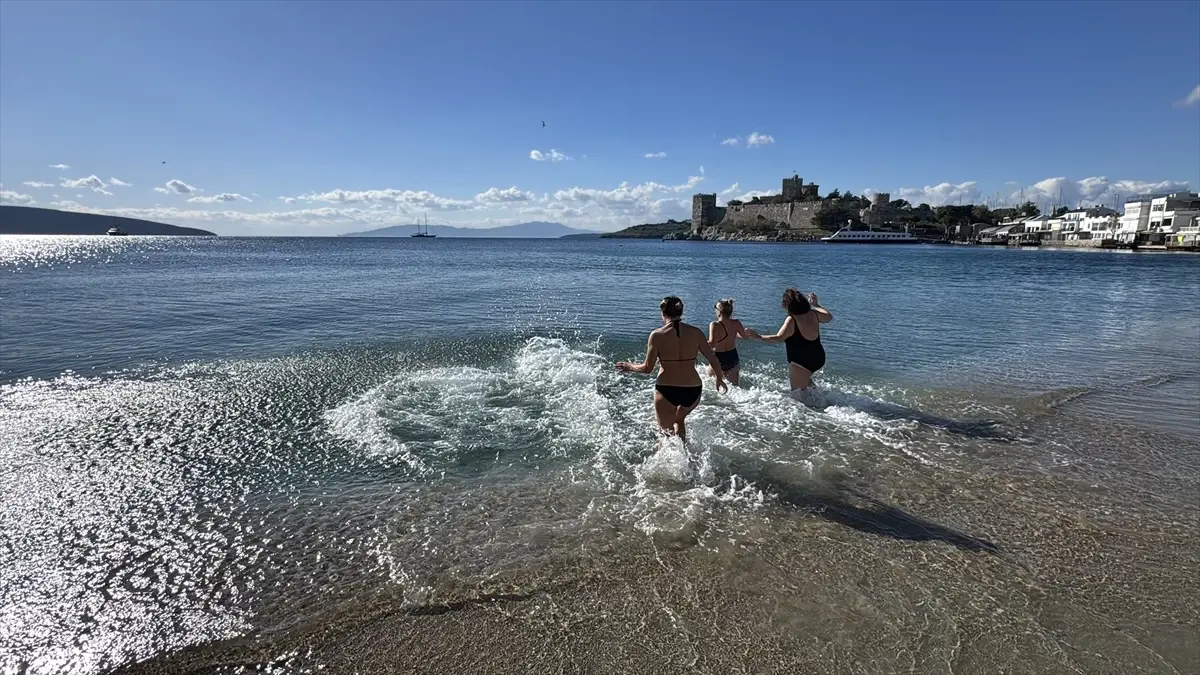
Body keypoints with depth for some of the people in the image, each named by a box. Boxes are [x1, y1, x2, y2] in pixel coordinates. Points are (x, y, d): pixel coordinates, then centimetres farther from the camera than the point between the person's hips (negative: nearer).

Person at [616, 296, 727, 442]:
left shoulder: (657, 335, -9)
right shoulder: (695, 333, -2)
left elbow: (647, 368, -6)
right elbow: (713, 360, 3)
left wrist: (629, 367, 13)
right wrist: (719, 379, 21)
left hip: (666, 391, -3)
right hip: (692, 391, 3)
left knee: (666, 431, 17)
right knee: (679, 420, 32)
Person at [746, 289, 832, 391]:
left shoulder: (791, 320, -21)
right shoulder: (813, 314, -1)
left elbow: (779, 338, -32)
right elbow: (829, 317, 19)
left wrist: (758, 337, -34)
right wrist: (815, 305, 30)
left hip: (801, 363, -8)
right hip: (819, 359, 8)